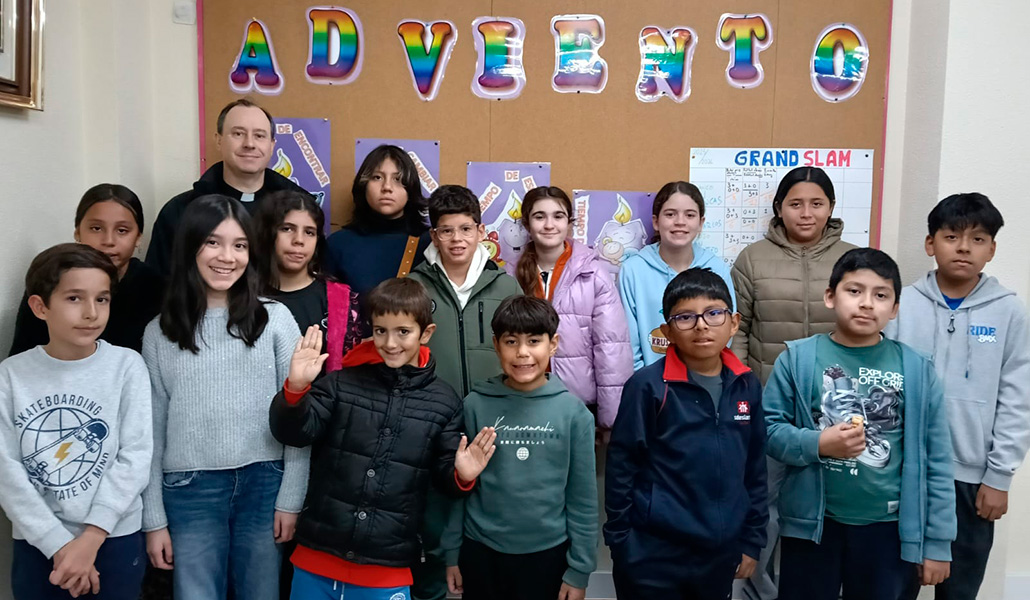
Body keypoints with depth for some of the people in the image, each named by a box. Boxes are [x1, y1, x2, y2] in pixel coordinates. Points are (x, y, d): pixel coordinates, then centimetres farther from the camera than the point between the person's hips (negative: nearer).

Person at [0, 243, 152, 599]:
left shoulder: (127, 365, -7)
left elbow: (135, 458, -9)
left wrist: (90, 538, -13)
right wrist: (59, 544, -11)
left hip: (115, 539, -1)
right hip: (36, 543, 1)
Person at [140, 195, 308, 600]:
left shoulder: (275, 319, -1)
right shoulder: (160, 331, 4)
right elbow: (153, 427, 5)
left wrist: (291, 498, -5)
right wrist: (153, 519, 4)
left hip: (263, 484, 0)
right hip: (189, 490, 1)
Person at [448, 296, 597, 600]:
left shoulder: (573, 411, -9)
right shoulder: (475, 405, -8)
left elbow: (583, 497, -4)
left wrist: (579, 569, -3)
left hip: (548, 553, 0)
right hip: (480, 552, 0)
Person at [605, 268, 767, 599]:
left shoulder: (748, 386, 1)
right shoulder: (647, 386, -13)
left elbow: (755, 468, 8)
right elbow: (621, 467, -8)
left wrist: (752, 540, 10)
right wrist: (621, 541, -6)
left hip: (721, 554, 4)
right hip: (653, 557, -4)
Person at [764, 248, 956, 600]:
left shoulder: (917, 370, -3)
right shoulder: (798, 358, -7)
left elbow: (936, 461, 0)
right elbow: (767, 429, -5)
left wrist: (938, 542, 1)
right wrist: (817, 444, -21)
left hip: (888, 527, 1)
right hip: (811, 523, -1)